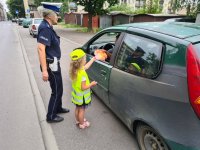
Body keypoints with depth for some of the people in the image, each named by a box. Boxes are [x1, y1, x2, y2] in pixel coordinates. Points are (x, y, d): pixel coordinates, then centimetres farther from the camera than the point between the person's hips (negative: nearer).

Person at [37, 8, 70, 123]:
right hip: (51, 65, -10)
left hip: (54, 63, 10)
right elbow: (41, 48, -29)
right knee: (57, 91, 2)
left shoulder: (48, 28, 11)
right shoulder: (45, 28, -19)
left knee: (58, 88, 21)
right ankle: (51, 116, 18)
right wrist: (44, 70, -31)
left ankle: (58, 108, 40)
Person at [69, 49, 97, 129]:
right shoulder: (82, 73, -32)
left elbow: (85, 67, 11)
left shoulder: (75, 70, -6)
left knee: (77, 108, 24)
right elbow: (83, 88, -28)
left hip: (76, 95, 8)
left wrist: (93, 59, 18)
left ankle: (78, 120, 44)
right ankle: (82, 124, 31)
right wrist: (91, 84, -13)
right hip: (82, 96, -8)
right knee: (81, 110, 12)